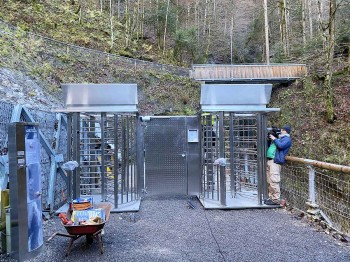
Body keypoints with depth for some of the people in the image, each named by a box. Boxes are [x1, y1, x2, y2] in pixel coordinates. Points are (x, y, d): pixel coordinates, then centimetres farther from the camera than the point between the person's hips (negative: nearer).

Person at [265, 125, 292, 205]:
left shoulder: (287, 139, 0)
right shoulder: (280, 138, 27)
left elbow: (281, 146, -19)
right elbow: (270, 145, 29)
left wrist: (274, 139, -7)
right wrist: (270, 138, 14)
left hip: (275, 161, -9)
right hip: (270, 160, 9)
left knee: (274, 181, -11)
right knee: (270, 181, 11)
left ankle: (276, 199, -6)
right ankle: (271, 197, 18)